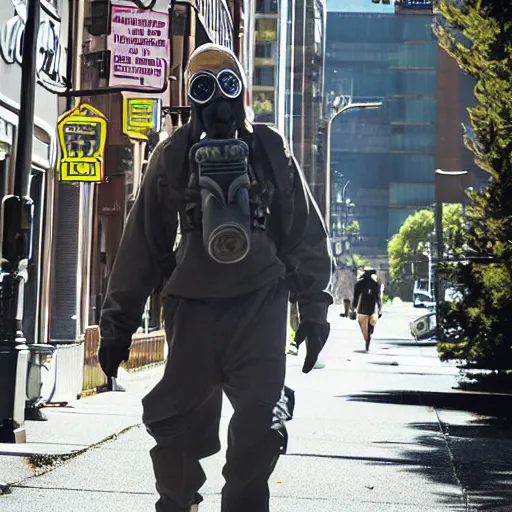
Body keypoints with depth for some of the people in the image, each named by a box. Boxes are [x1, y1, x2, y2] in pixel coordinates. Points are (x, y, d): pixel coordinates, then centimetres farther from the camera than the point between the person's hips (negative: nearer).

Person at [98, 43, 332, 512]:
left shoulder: (269, 150, 7)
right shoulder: (173, 156, 8)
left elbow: (306, 235, 9)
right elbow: (142, 244, 8)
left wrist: (313, 311, 5)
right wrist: (118, 323, 5)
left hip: (259, 306, -1)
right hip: (193, 306, 1)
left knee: (259, 429, -6)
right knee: (177, 425, 5)